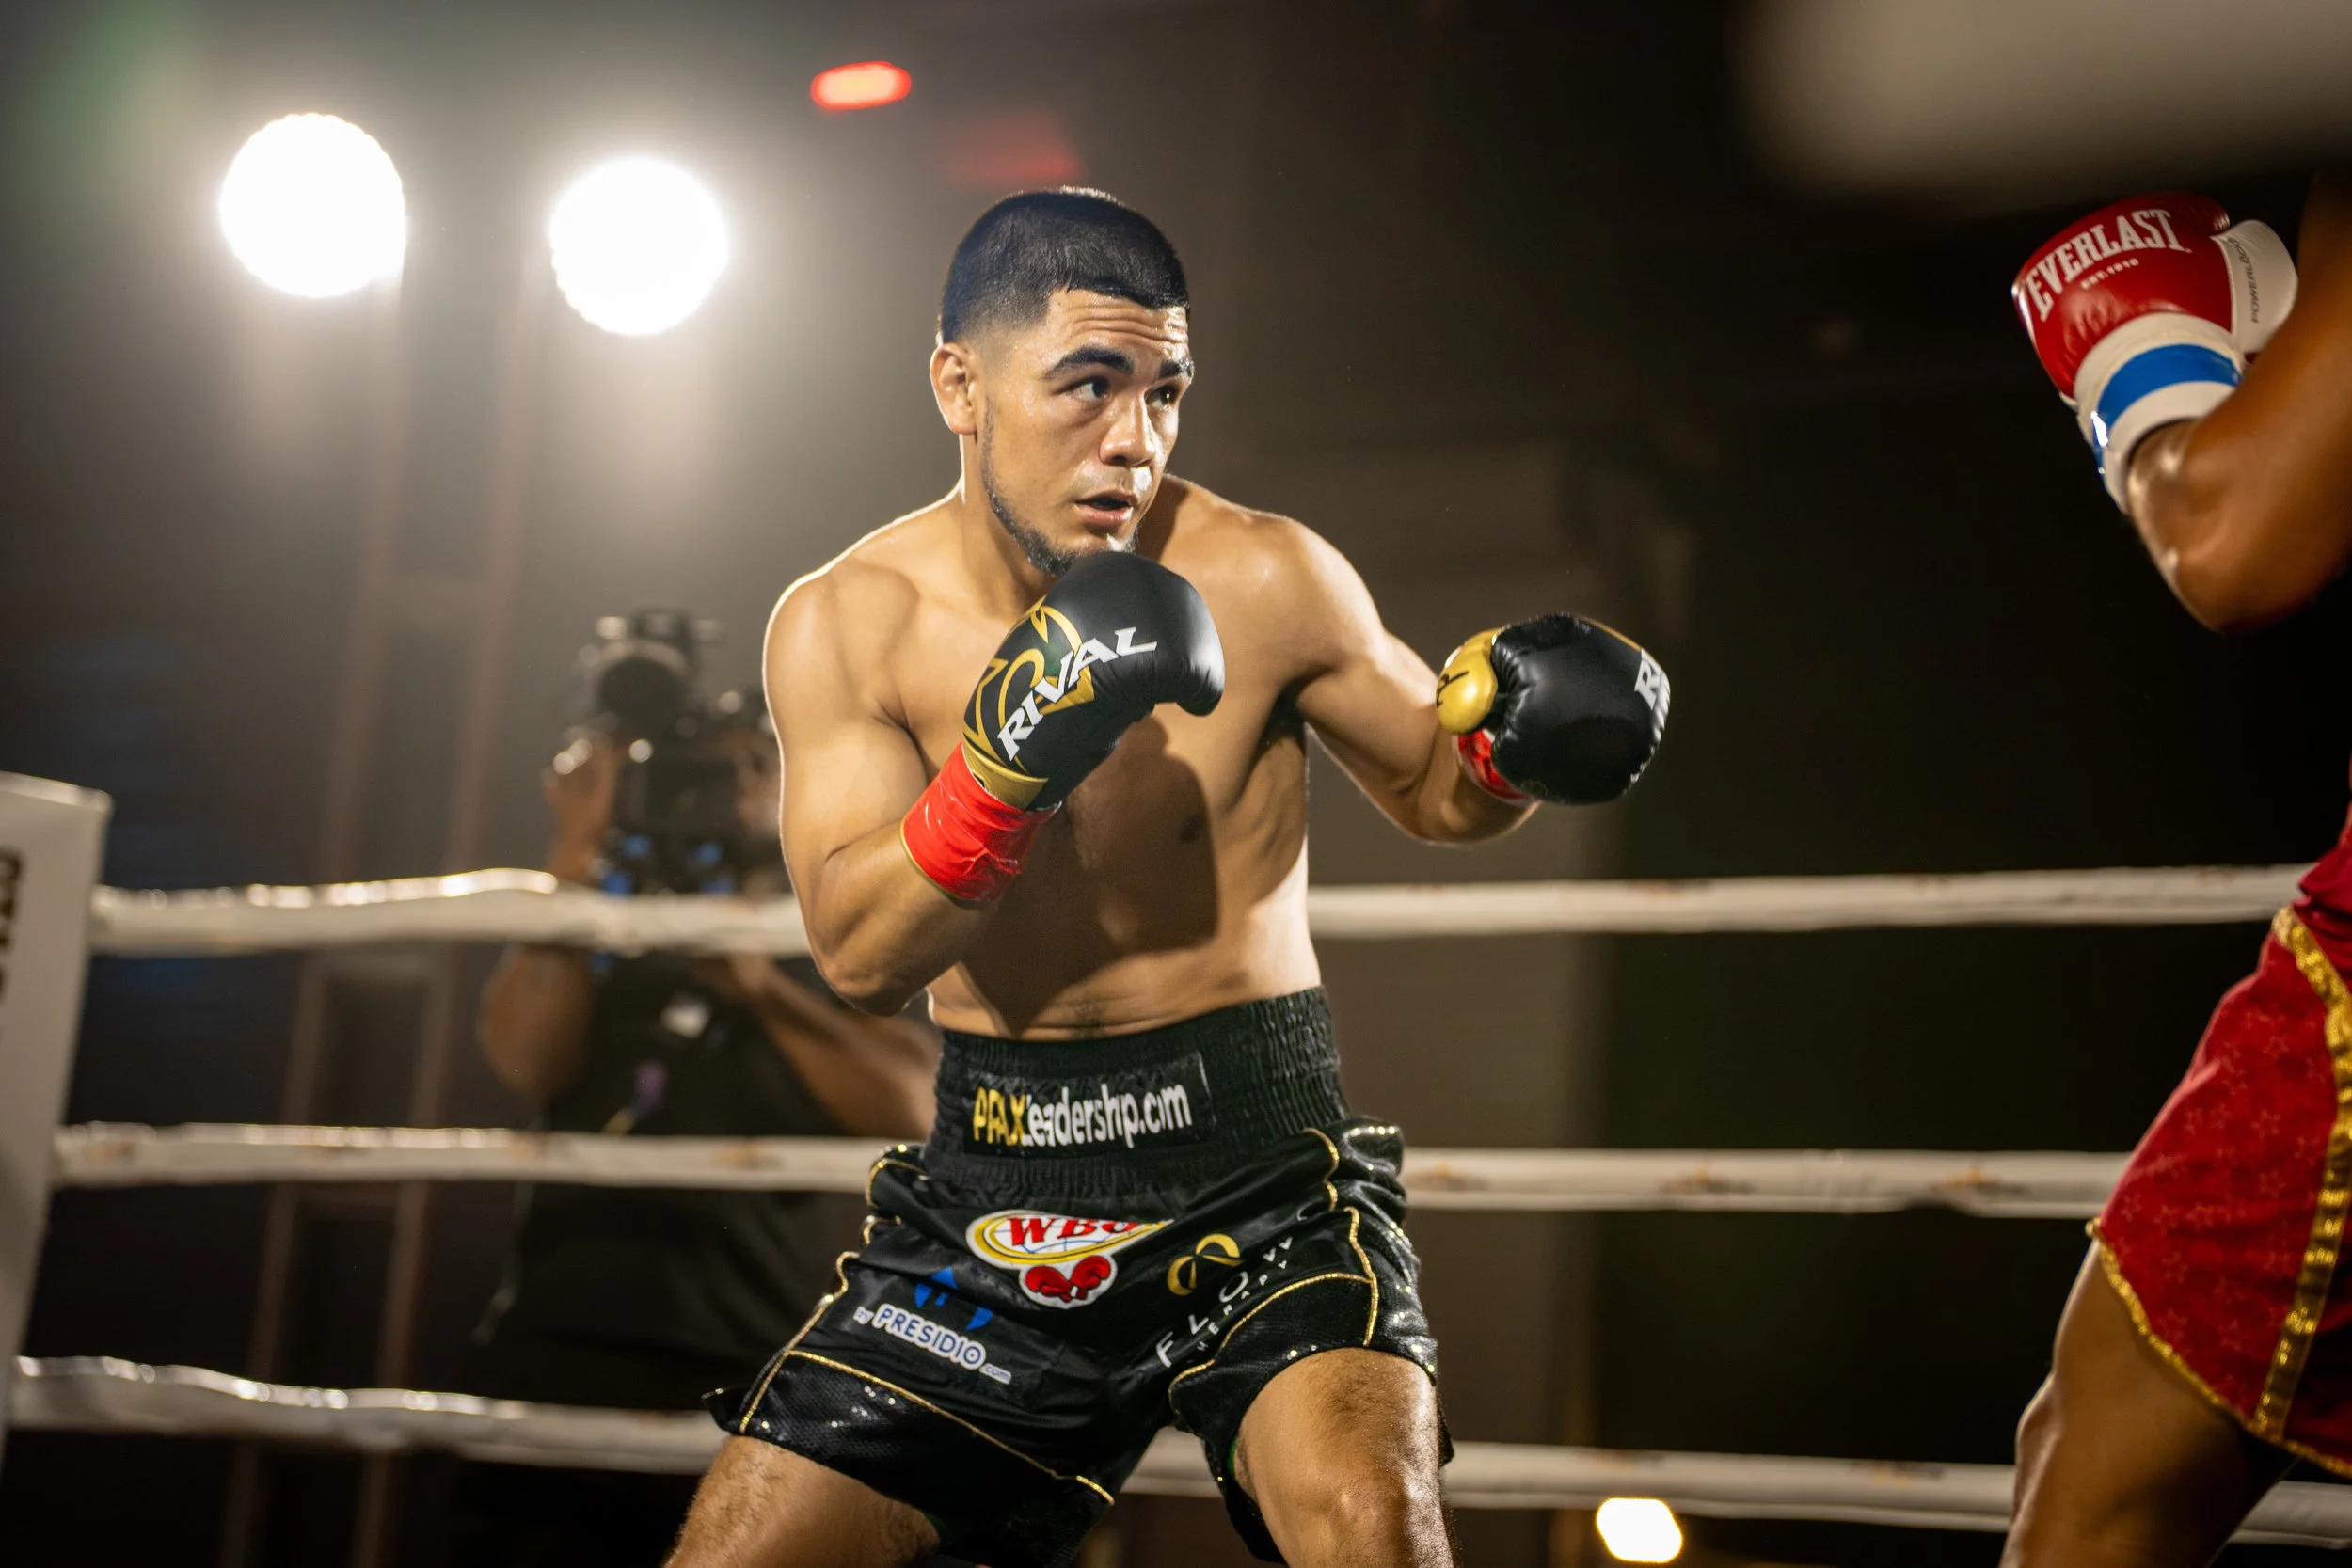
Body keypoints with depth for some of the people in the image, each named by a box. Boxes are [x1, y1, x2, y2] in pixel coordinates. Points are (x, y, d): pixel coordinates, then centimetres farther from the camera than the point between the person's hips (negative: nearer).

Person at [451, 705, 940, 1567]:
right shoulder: (611, 938, 18)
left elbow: (913, 1114, -2)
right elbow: (525, 1060, -1)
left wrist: (755, 982, -7)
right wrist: (576, 853, -3)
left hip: (766, 1375, -1)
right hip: (564, 1352, 1)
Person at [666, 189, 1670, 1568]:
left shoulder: (1268, 584, -7)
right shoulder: (847, 624, -3)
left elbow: (1436, 795, 8)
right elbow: (861, 952, -12)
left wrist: (1508, 728, -15)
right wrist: (1007, 763, -28)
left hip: (1261, 1162, -2)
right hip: (995, 1180, 2)